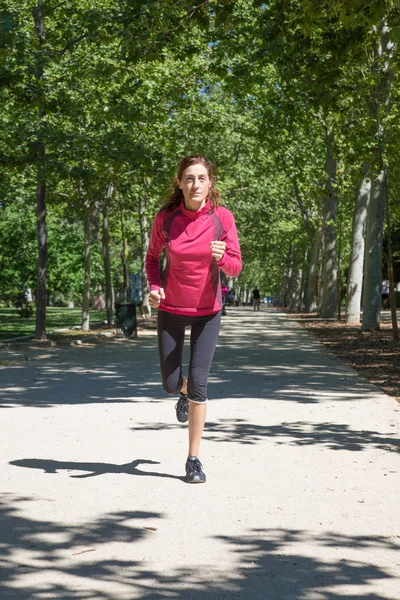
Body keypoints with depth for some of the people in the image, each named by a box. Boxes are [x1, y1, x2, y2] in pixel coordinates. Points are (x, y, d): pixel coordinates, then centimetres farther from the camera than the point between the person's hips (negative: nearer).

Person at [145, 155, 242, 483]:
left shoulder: (222, 217, -13)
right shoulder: (165, 218, -11)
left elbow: (236, 267, -9)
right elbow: (152, 257, 5)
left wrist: (222, 258, -31)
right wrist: (154, 286, -13)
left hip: (207, 311, -1)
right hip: (171, 310, 1)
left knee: (199, 382, -7)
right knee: (170, 384, 6)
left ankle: (194, 458, 6)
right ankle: (184, 391, 47)